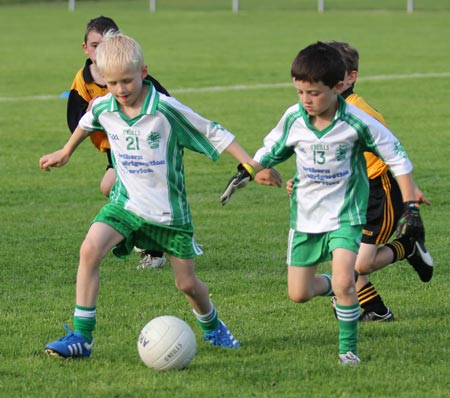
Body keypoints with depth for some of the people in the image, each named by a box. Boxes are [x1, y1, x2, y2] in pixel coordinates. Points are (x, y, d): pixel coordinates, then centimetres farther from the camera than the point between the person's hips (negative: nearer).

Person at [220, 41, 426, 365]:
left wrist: (411, 208, -12)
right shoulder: (293, 119, -9)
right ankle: (333, 287, 42)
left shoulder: (356, 123, -19)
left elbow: (397, 158, -9)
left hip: (345, 215, -4)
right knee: (298, 294, 8)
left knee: (343, 282, -24)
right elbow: (271, 150, 12)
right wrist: (244, 174, -3)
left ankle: (349, 348, -4)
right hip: (305, 215, 4)